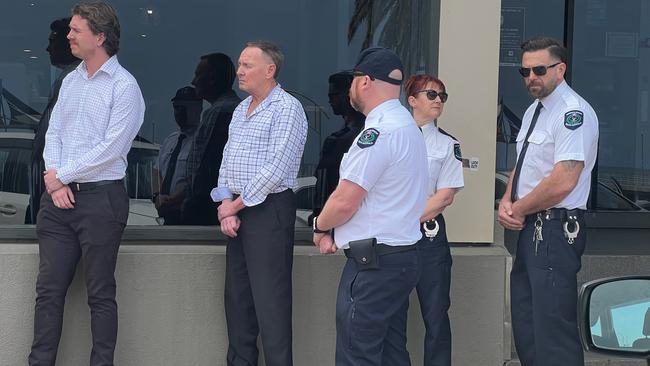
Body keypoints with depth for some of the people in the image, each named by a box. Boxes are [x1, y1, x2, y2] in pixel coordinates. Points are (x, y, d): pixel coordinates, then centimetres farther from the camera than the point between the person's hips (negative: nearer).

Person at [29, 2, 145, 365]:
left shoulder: (124, 86, -8)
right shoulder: (70, 81, 15)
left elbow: (112, 148, -15)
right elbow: (53, 134, 13)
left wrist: (62, 175, -9)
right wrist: (55, 179, -4)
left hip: (100, 198, -7)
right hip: (59, 198, 7)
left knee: (100, 294, 1)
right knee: (49, 289, 7)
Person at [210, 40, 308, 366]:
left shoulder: (286, 108, -11)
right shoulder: (240, 110, 16)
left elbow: (276, 169, -17)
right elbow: (227, 161, 16)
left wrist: (237, 205, -11)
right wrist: (226, 205, 0)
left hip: (269, 209, -9)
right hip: (236, 211, 9)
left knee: (270, 299, -8)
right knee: (237, 295, 12)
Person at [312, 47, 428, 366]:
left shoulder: (379, 131, -17)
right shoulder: (406, 124, 16)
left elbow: (345, 202, -18)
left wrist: (320, 226, 2)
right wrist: (333, 231, 9)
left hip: (372, 263, -10)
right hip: (401, 255, 10)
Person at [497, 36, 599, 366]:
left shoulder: (573, 113, -15)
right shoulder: (534, 110, 15)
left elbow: (562, 182, -22)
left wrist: (517, 210, -10)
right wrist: (507, 202, 2)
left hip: (555, 229, -10)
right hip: (529, 228, 10)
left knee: (553, 330, -11)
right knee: (525, 327, 13)